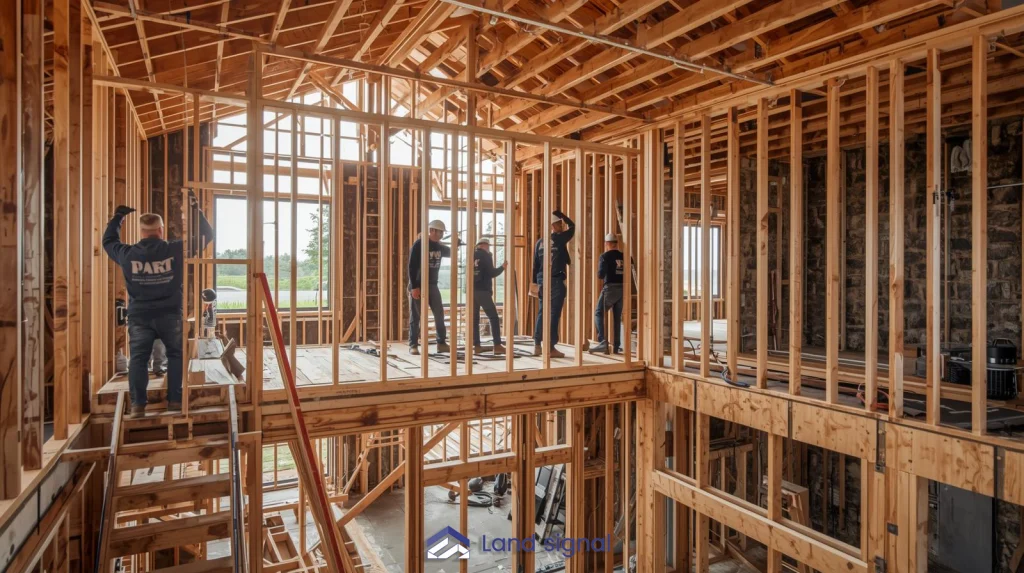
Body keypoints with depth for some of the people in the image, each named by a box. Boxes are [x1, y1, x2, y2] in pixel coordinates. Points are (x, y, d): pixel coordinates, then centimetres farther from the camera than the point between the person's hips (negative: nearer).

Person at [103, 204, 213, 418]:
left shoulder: (127, 254, -3)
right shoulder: (175, 250, -9)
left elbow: (108, 241, 20)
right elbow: (206, 235, -1)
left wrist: (117, 217, 30)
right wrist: (197, 211, 9)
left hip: (139, 316, 1)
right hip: (170, 315, -1)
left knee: (138, 358, 8)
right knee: (175, 355, 11)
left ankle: (137, 404, 6)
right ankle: (174, 400, 10)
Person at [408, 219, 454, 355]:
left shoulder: (439, 246, 8)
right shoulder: (418, 245, -12)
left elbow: (451, 252, 27)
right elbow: (411, 267, -15)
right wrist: (414, 287, -21)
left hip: (433, 285, 6)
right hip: (418, 286, -6)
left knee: (439, 314, 5)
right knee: (415, 317, -1)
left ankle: (441, 343, 14)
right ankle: (413, 345, 6)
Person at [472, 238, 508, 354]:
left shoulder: (471, 256, 12)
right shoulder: (486, 256, -3)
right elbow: (491, 273, -10)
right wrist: (502, 267, 5)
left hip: (472, 291, 5)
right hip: (483, 291, -5)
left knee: (474, 319, 8)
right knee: (494, 318, 0)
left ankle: (477, 346, 5)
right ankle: (497, 345, -6)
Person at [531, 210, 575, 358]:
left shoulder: (540, 242, 10)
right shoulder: (560, 239, -6)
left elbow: (535, 264, 11)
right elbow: (572, 226, 8)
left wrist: (535, 282, 16)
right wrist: (559, 214, 13)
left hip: (542, 281, 6)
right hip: (556, 281, -6)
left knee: (541, 313, 10)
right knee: (554, 314, -3)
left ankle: (537, 346, 12)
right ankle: (551, 347, -1)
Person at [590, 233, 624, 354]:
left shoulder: (605, 256, -4)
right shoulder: (623, 256, 9)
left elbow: (600, 275, -9)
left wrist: (601, 274, 12)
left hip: (610, 288, -5)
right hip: (623, 289, 5)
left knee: (599, 314, 3)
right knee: (617, 317, 12)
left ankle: (603, 342, -12)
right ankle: (617, 345, 13)